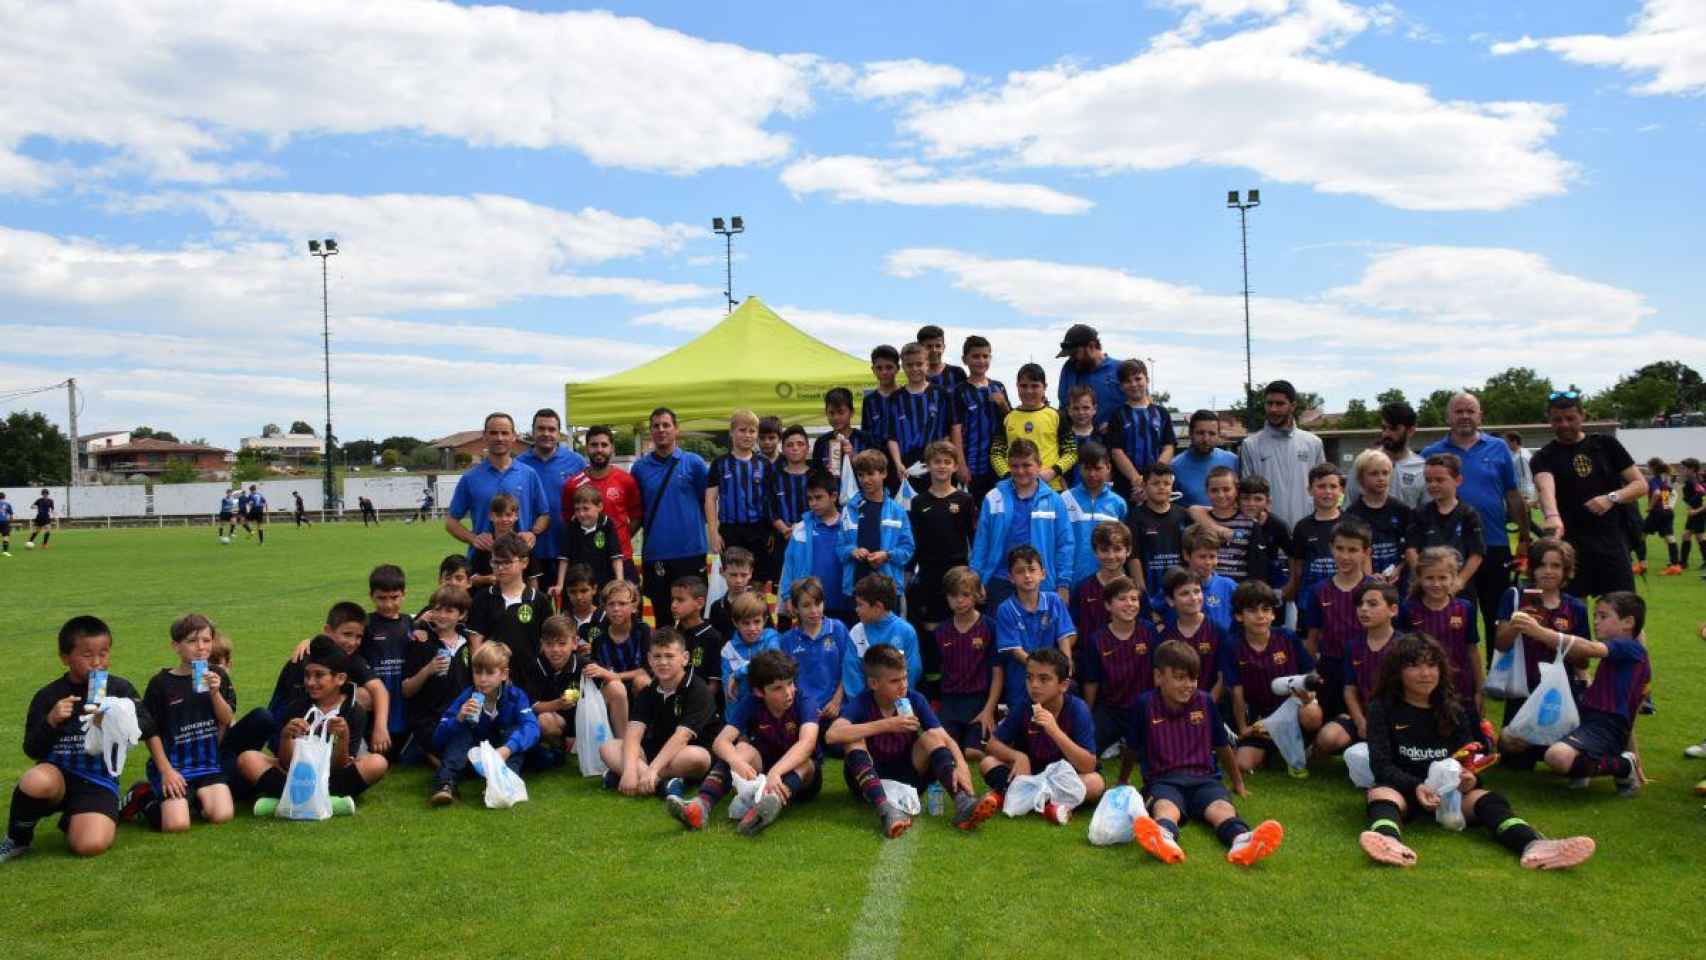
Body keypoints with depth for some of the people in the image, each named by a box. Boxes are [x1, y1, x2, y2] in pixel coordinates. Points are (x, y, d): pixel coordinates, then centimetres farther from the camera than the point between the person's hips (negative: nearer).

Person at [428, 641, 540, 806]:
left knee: (515, 731, -25)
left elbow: (532, 727, -33)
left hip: (502, 756, -1)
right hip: (472, 759, 1)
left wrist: (507, 749, -51)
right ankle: (445, 783, -39)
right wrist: (458, 719, -36)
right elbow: (437, 741, -16)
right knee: (460, 733, -22)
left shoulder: (515, 696, -14)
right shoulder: (466, 698, -12)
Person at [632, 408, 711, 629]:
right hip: (655, 552, 2)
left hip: (691, 550, -2)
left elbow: (707, 500, 5)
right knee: (662, 615, 11)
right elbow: (637, 511, 12)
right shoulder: (640, 467, 7)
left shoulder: (693, 463, 1)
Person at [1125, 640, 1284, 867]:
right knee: (1165, 807, -37)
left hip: (1204, 778, 2)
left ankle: (1241, 841, -64)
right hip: (1164, 780, -2)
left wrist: (1238, 784, 31)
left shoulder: (1205, 702, 9)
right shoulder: (1145, 705, 3)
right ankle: (1164, 839, -72)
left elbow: (1222, 747, 22)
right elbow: (1132, 749, 17)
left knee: (1222, 807, -31)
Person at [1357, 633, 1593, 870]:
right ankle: (1390, 843, -71)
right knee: (1380, 793, -37)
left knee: (1486, 798, -28)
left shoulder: (1454, 711, 14)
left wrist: (1470, 779, -20)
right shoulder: (1382, 708, 3)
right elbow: (1381, 764, -8)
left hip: (1450, 790, 3)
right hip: (1403, 788, -3)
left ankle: (1533, 846, -58)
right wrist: (1416, 787, -27)